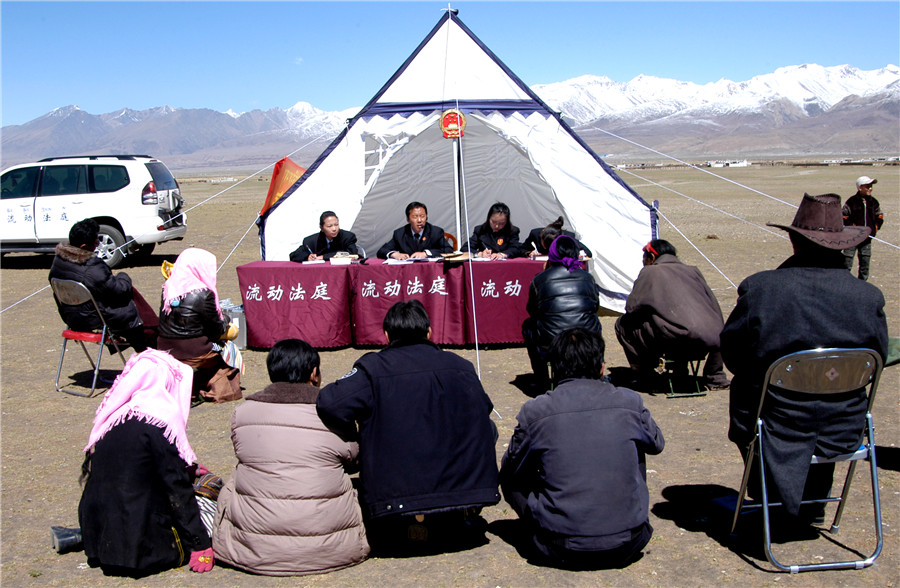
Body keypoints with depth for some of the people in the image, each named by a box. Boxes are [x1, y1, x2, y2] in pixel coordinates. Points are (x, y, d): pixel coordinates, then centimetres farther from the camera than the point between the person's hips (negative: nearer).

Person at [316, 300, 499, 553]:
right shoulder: (461, 366, 8)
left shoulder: (373, 367, -2)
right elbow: (483, 410, 20)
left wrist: (352, 439, 6)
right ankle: (463, 516, 23)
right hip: (468, 491, 1)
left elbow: (330, 406, -14)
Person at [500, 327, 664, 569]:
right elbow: (657, 444, 18)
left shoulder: (535, 411, -7)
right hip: (628, 546, 2)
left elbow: (509, 470, 8)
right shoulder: (629, 401, -3)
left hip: (562, 551, -2)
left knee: (511, 477, 20)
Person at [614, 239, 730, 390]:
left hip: (674, 339, -5)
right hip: (709, 342, 5)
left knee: (623, 324, 14)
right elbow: (715, 308, 23)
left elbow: (631, 307, 8)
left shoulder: (649, 271, 12)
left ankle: (642, 374, 20)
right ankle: (715, 377, 35)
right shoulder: (692, 271, 24)